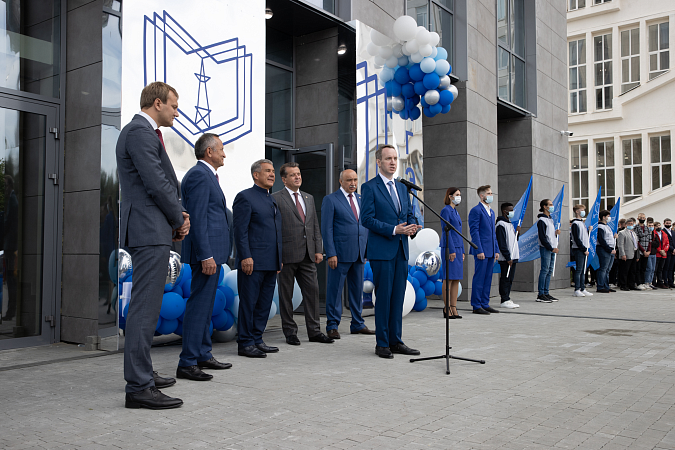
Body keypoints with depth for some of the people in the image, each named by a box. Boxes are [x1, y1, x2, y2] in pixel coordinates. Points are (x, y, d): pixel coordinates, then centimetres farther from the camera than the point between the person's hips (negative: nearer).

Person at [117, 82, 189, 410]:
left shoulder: (145, 132, 21)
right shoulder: (140, 132, -12)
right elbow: (157, 184, -18)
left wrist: (178, 216, 7)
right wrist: (179, 219, -6)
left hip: (152, 231, 11)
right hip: (150, 232, -11)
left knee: (145, 306, 17)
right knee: (145, 308, -10)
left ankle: (142, 373, 28)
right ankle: (138, 388, -6)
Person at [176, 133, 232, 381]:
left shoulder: (205, 175, 20)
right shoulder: (199, 175, -12)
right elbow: (197, 219, -20)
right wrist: (206, 256, -24)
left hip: (211, 251, 11)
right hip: (206, 251, -11)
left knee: (205, 305, 15)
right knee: (199, 305, -9)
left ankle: (203, 356, 23)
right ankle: (187, 363, -4)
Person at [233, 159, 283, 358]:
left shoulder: (272, 200, 20)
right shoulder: (245, 197, -4)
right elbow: (240, 230, -11)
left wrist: (279, 259, 18)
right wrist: (245, 256, -18)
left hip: (271, 263, 8)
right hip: (253, 261, -8)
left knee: (264, 303, 11)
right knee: (248, 302, -2)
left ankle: (257, 340, 20)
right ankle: (245, 344, 5)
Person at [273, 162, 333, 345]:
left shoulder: (309, 198, 17)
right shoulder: (276, 198, -3)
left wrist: (318, 250, 8)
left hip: (307, 255, 6)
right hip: (287, 255, -5)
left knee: (312, 291, 5)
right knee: (286, 294, 4)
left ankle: (314, 331, 14)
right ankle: (290, 332, 14)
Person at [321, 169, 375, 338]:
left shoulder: (361, 199, 15)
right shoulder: (330, 200, -3)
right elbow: (326, 229, -7)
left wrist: (367, 249, 10)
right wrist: (331, 254, -14)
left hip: (359, 254, 6)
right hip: (340, 253, -6)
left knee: (357, 289, 11)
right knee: (335, 290, 0)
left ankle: (358, 324, 21)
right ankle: (332, 326, 9)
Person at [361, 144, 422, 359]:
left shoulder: (402, 188, 17)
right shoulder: (369, 187, -4)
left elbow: (410, 215, 20)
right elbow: (367, 219, -12)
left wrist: (413, 227, -4)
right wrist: (394, 230, -18)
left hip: (401, 250, 6)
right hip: (381, 251, -6)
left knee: (398, 297, 9)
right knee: (383, 297, -2)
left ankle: (396, 341, 17)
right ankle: (382, 344, 7)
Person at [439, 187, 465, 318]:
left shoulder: (455, 212, 19)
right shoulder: (445, 211, -8)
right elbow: (446, 231, -14)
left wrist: (462, 251, 17)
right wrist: (451, 250, -19)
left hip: (457, 248, 9)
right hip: (449, 248, -9)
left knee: (457, 279, 6)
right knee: (449, 278, -6)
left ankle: (453, 308, 9)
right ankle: (447, 308, -2)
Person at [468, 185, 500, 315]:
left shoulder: (491, 212, 19)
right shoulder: (476, 210, -8)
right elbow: (474, 231, -13)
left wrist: (496, 250, 15)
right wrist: (479, 250, -18)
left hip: (490, 251, 8)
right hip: (481, 251, -8)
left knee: (488, 278, 10)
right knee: (479, 278, -5)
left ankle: (485, 304, 17)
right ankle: (476, 306, 0)